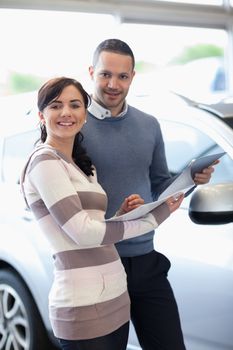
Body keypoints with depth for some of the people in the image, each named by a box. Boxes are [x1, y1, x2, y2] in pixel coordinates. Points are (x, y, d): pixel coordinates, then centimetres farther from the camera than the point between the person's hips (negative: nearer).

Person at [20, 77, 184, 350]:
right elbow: (83, 233, -15)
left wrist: (122, 213, 0)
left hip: (115, 300, 9)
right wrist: (152, 218, -9)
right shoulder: (44, 161, -9)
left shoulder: (83, 166, 17)